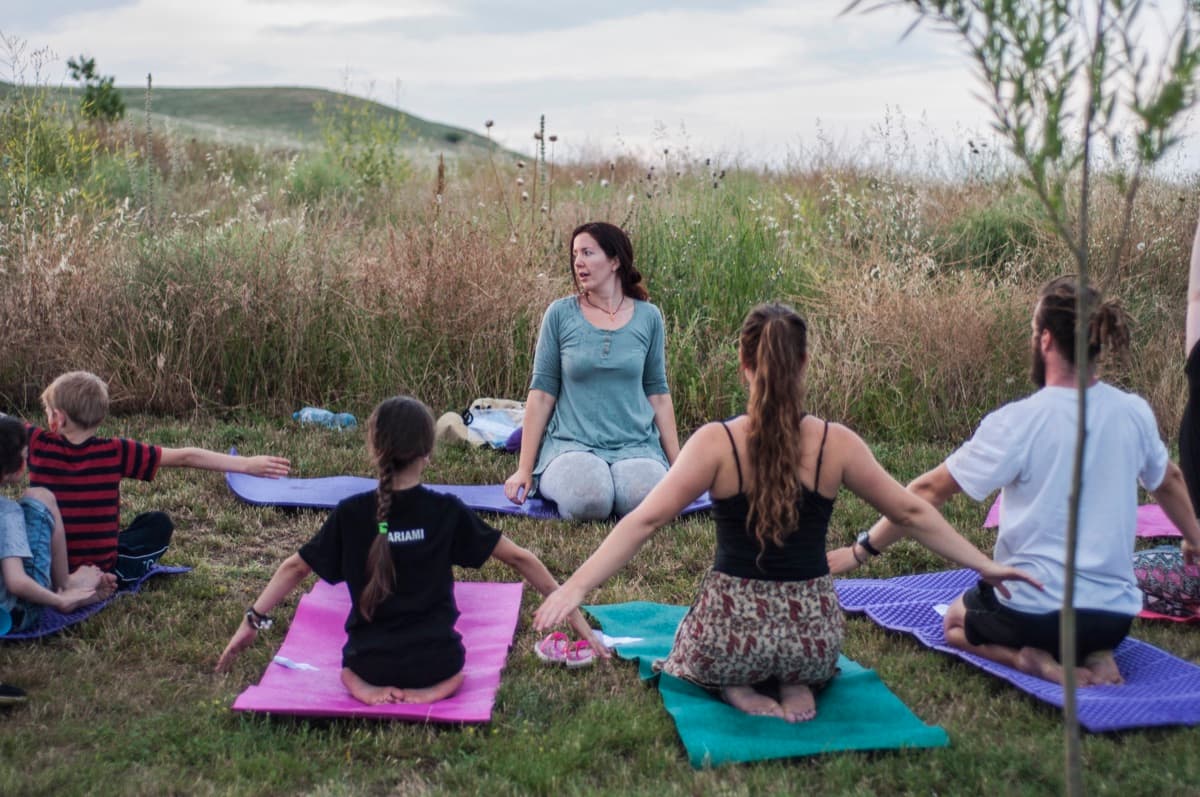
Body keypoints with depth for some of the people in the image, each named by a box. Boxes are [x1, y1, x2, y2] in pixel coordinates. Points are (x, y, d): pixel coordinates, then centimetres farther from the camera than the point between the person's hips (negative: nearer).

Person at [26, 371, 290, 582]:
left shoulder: (38, 444, -12)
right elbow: (185, 458, -14)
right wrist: (247, 464, -12)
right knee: (158, 523, 21)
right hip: (102, 571, -1)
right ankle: (119, 580, 6)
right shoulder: (115, 452, -15)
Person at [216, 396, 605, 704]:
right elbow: (520, 558, -5)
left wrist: (253, 620, 16)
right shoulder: (447, 512, -9)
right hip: (435, 661, -1)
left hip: (370, 662, 1)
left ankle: (366, 685, 2)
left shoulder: (350, 514, -7)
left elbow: (295, 567, 4)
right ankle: (434, 687, 1)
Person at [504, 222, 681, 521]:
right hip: (572, 443, -1)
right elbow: (541, 392, 2)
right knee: (587, 500, -34)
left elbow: (658, 393, 12)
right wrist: (524, 469, -1)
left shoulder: (648, 317, 7)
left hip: (636, 445, 2)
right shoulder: (560, 314, 2)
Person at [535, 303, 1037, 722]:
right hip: (812, 635, 2)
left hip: (732, 631, -2)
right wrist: (985, 565, 13)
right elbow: (911, 513, 0)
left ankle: (738, 687, 3)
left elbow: (643, 521, -18)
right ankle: (795, 684, 6)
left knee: (692, 654, 35)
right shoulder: (836, 443, -8)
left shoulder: (716, 443, -14)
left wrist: (575, 587, -16)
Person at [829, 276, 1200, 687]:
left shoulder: (1018, 422, -17)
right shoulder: (1134, 413, -2)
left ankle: (1031, 659, -2)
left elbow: (930, 490, -15)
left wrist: (861, 550, -6)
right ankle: (1093, 655, 6)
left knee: (956, 622, 28)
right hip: (1116, 615, 5)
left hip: (1035, 609, -4)